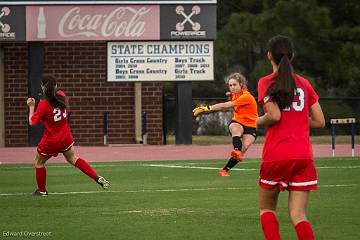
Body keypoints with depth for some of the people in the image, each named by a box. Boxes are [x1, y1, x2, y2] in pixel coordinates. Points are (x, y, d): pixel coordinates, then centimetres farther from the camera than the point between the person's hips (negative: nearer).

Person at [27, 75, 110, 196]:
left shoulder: (43, 104, -22)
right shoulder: (61, 96, -5)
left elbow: (32, 122, -15)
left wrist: (31, 107, -3)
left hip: (50, 142, -5)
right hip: (66, 138, 5)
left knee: (39, 162, 18)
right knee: (73, 158, 24)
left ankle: (42, 190, 28)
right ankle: (97, 178, 13)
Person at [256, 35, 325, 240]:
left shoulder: (266, 82, -2)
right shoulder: (304, 83, 11)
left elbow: (274, 115, -16)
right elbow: (319, 121, 10)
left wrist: (259, 122, 4)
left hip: (276, 155, -3)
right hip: (303, 155, 3)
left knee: (267, 209, 17)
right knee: (298, 214, 2)